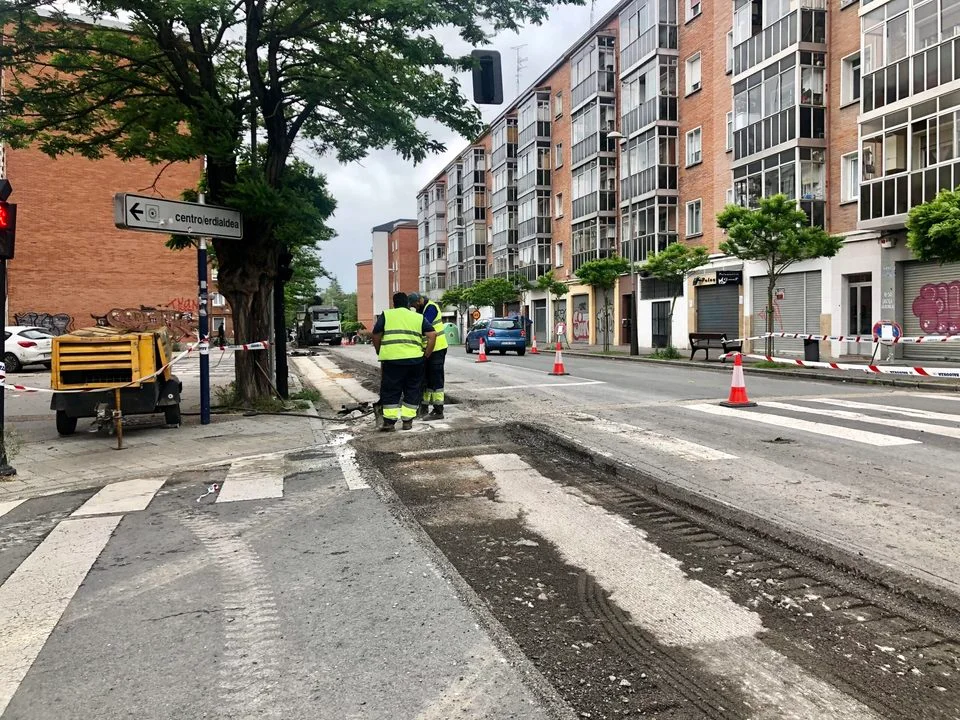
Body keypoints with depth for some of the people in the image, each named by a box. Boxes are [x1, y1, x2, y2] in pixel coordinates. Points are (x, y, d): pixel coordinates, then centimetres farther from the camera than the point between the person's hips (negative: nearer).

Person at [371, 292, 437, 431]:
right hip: (414, 359, 2)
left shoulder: (386, 315, 11)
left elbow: (376, 336, 7)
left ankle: (389, 422, 6)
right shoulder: (419, 317, 15)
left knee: (390, 391, 8)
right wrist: (426, 355, 10)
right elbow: (432, 335, 5)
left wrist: (379, 352, 20)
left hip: (392, 359, -2)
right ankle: (407, 421, 14)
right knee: (412, 390, 14)